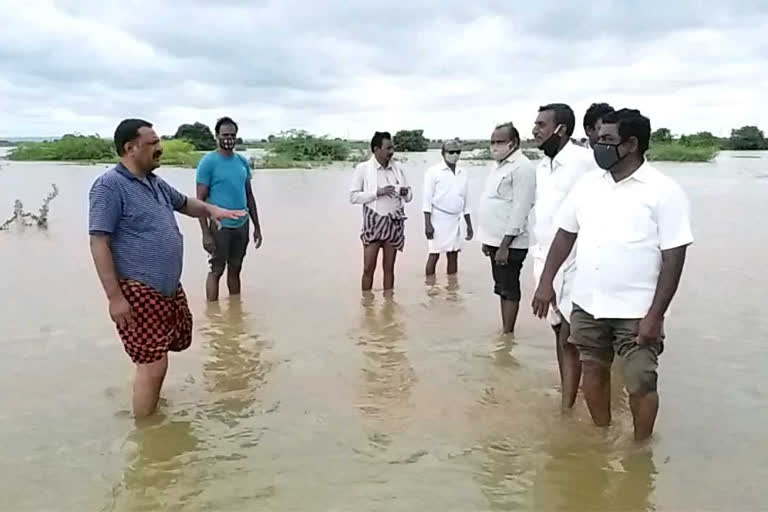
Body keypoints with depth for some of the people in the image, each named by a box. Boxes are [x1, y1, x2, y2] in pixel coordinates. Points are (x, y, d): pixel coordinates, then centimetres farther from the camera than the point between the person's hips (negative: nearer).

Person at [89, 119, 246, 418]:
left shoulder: (155, 182, 12)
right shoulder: (110, 186, -14)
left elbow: (185, 204, 30)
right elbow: (98, 243, -18)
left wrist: (211, 210, 8)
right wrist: (115, 297, -22)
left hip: (169, 288, 9)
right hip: (138, 292, -9)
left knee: (164, 350, 21)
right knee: (153, 364, -7)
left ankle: (151, 401, 44)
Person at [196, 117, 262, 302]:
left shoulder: (242, 161, 8)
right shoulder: (208, 162, -9)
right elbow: (200, 200, -11)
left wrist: (257, 227, 12)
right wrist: (206, 233, -17)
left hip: (242, 224, 5)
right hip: (220, 226, -5)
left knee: (235, 270, 15)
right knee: (216, 270, 2)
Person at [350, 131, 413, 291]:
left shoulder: (398, 168, 6)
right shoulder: (363, 168, -4)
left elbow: (409, 197, 12)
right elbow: (353, 197, -7)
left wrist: (405, 192, -11)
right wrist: (377, 192, -17)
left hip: (394, 223, 3)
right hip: (374, 222, -3)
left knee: (389, 268, 9)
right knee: (368, 268, -2)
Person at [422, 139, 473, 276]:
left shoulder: (463, 173, 10)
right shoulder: (433, 171, -6)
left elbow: (466, 201, 14)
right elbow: (427, 199, -8)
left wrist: (469, 225, 13)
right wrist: (427, 224, -15)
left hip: (455, 221, 5)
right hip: (438, 220, -5)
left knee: (453, 255, 8)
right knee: (434, 255, -2)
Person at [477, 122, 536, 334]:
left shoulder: (522, 167, -14)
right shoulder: (499, 166, 15)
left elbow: (520, 209, -20)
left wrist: (505, 245, -21)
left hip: (509, 242, -9)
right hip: (496, 239, 9)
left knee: (509, 290, -2)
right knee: (502, 288, 15)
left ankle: (508, 334, 6)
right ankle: (504, 330, 24)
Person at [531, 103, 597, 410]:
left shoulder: (585, 161, -13)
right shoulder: (541, 166, 12)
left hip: (574, 264, -7)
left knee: (569, 338, -3)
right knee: (559, 332, 15)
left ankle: (567, 406, 6)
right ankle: (568, 397, 28)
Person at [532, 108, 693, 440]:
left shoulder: (664, 191, -11)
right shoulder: (588, 184, 4)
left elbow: (673, 258, -12)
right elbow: (565, 235, 12)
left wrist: (655, 315, -15)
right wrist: (545, 283, 7)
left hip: (636, 311, -5)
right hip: (587, 304, 5)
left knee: (640, 384, 3)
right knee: (593, 371, 16)